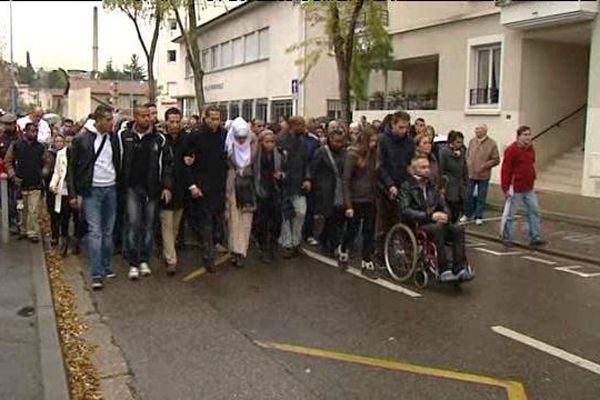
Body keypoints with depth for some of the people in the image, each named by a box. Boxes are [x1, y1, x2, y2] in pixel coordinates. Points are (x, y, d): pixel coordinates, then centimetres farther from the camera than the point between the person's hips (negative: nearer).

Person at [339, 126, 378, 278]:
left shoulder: (373, 156, 7)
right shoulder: (353, 155, -9)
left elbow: (375, 178, 9)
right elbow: (346, 180, -12)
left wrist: (376, 197, 0)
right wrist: (348, 204, -15)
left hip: (370, 201, 5)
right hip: (355, 200, -5)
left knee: (369, 232, 6)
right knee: (352, 230, 8)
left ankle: (367, 263, 13)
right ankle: (343, 253, 33)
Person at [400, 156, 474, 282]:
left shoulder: (431, 186, 19)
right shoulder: (407, 187, -1)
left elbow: (443, 206, 18)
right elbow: (405, 211, -14)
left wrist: (444, 216, -7)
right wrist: (430, 216, -23)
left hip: (435, 223, 6)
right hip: (416, 226, -6)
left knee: (458, 230, -21)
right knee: (438, 228, -35)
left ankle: (460, 268, -25)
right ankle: (444, 270, -33)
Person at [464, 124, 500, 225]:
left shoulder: (491, 144, -8)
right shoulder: (472, 141, 5)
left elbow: (496, 160, -8)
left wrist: (484, 166, -15)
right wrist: (467, 164, 1)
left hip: (483, 175, -3)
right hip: (470, 174, 4)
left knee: (481, 197, 6)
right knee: (468, 196, 10)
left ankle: (479, 216, 17)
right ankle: (468, 214, 26)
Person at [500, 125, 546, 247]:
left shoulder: (530, 149, 8)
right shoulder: (511, 150, -15)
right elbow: (505, 169, -16)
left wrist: (533, 181, 16)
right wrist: (505, 187, -18)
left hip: (529, 188, 7)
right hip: (515, 189, -7)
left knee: (534, 211, 8)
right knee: (510, 214, 4)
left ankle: (535, 237, 15)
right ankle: (507, 238, 16)